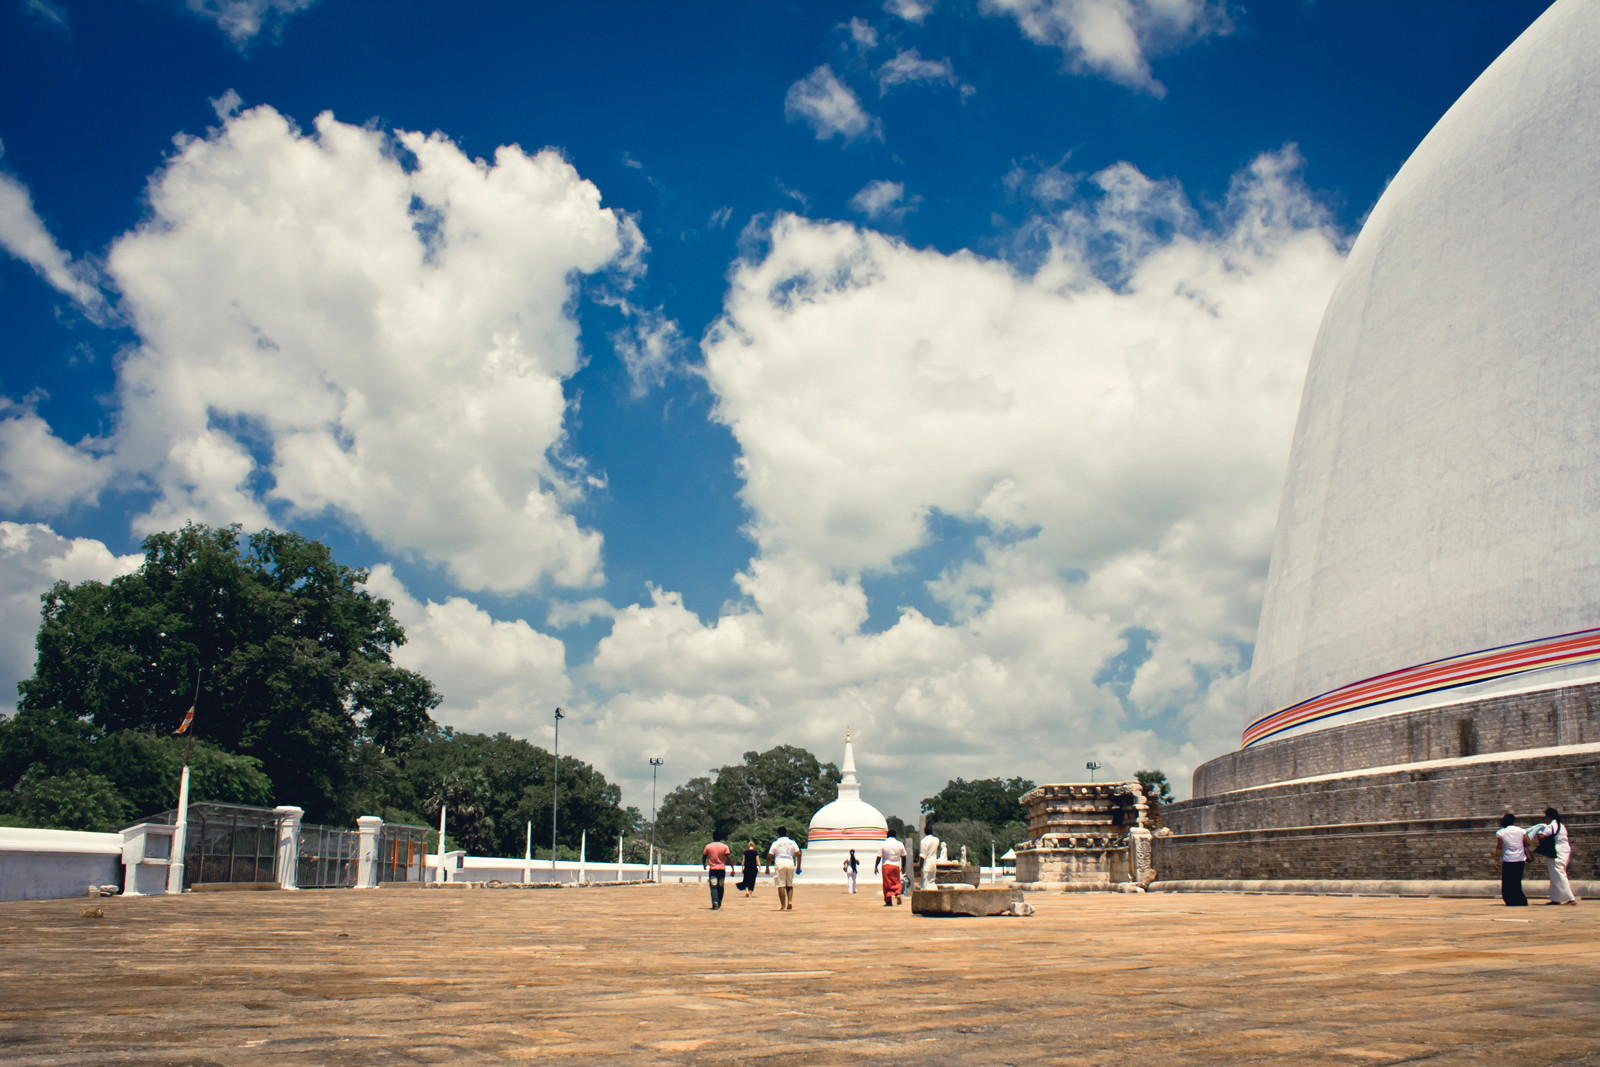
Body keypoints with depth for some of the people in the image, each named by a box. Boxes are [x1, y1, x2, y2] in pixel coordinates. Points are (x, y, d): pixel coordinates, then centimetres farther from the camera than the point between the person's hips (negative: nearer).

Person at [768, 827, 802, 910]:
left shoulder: (776, 843, 4)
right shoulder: (792, 843, 11)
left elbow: (770, 856, 0)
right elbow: (798, 854, 2)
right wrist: (798, 867, 6)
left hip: (780, 864, -3)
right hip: (790, 864, 3)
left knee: (781, 885, 0)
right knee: (789, 885, 17)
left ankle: (783, 906, -1)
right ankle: (790, 901, -2)